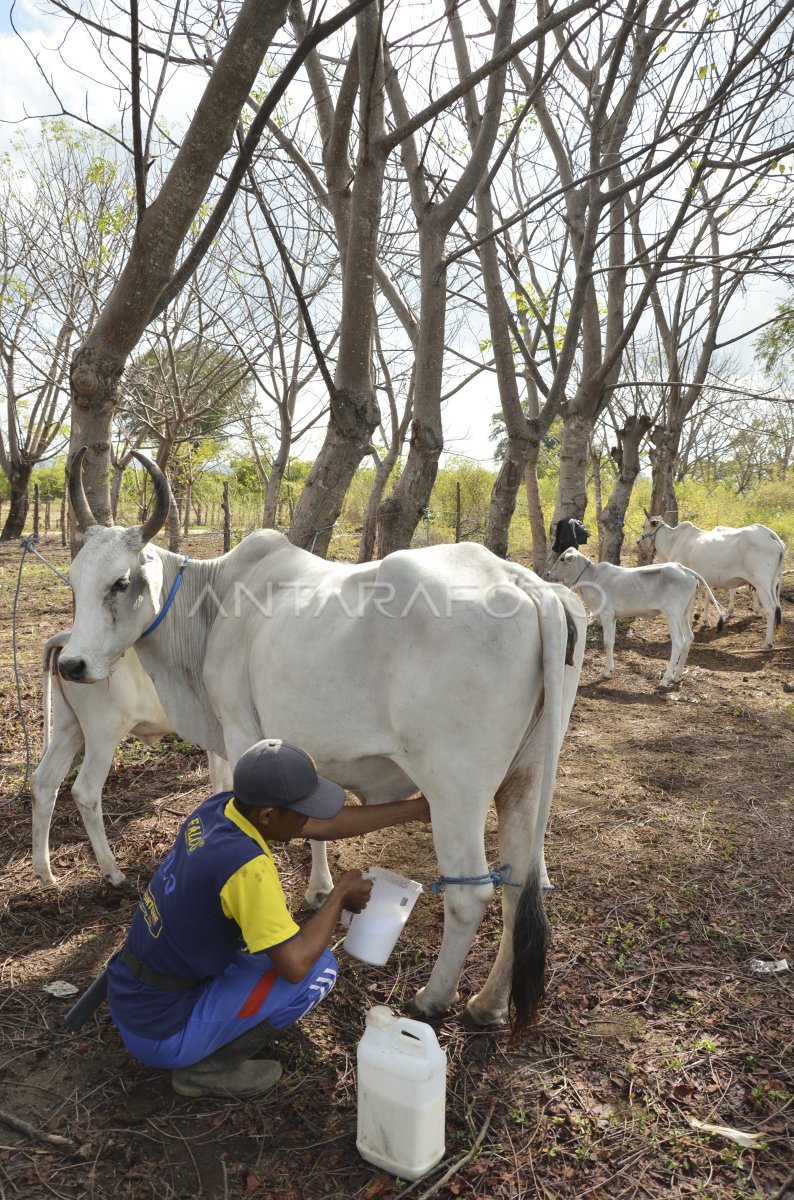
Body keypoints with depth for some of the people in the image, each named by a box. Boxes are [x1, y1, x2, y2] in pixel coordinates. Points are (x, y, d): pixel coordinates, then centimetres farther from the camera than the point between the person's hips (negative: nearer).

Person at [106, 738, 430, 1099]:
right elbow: (296, 965, -25)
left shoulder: (216, 807, -5)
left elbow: (325, 825, 4)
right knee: (319, 968, -9)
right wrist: (340, 894, -10)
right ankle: (209, 1068, 2)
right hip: (160, 1034, -8)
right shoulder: (245, 864, -30)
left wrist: (416, 808, 8)